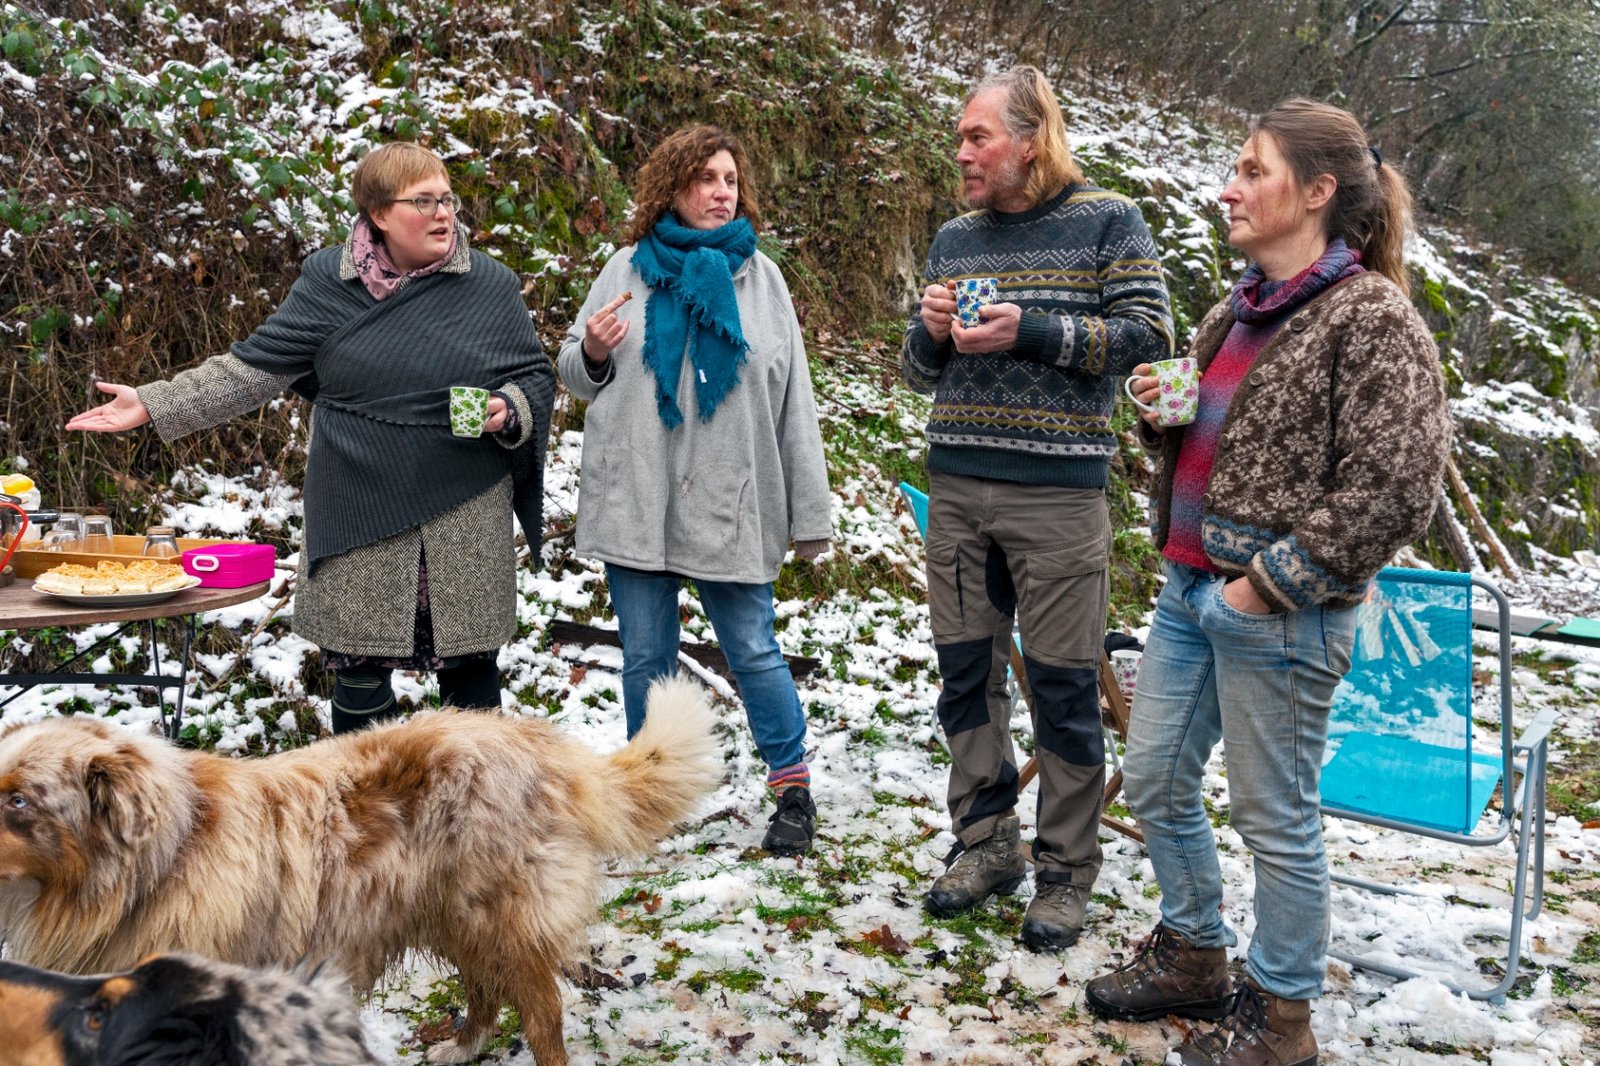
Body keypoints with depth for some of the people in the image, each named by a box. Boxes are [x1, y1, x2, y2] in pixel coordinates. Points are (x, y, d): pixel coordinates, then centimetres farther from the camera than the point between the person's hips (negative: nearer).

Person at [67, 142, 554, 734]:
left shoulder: (491, 285, 0)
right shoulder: (328, 281, 0)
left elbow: (536, 377, 5)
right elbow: (255, 367, 3)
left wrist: (509, 411, -17)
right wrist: (152, 404, -2)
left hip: (466, 519, 0)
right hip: (359, 522, 1)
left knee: (469, 664, 7)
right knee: (358, 667, 8)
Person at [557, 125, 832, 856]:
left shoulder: (759, 275, 4)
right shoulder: (628, 270, 5)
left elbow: (793, 402, 4)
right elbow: (576, 376, 13)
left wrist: (809, 513, 2)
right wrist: (591, 354, -11)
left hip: (728, 508, -1)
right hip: (635, 503, 1)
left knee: (753, 652, 4)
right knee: (646, 658, 10)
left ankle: (793, 790, 19)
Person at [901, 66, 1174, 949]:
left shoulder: (1106, 221, -1)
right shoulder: (954, 238, 14)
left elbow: (1148, 336, -8)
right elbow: (919, 370, 18)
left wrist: (1031, 331, -15)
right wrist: (932, 332, -4)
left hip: (1057, 491, -5)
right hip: (957, 486, 5)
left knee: (1062, 687, 0)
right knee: (965, 672, 10)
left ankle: (1066, 874, 13)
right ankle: (986, 844, 25)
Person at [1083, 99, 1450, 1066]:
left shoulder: (1372, 318, -14)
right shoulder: (1237, 314, 12)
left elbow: (1396, 481, -21)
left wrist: (1273, 583, -19)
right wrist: (1162, 415, 2)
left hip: (1278, 617, -9)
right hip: (1189, 589, 9)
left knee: (1275, 818, 4)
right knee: (1155, 780, 17)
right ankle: (1193, 957, 38)